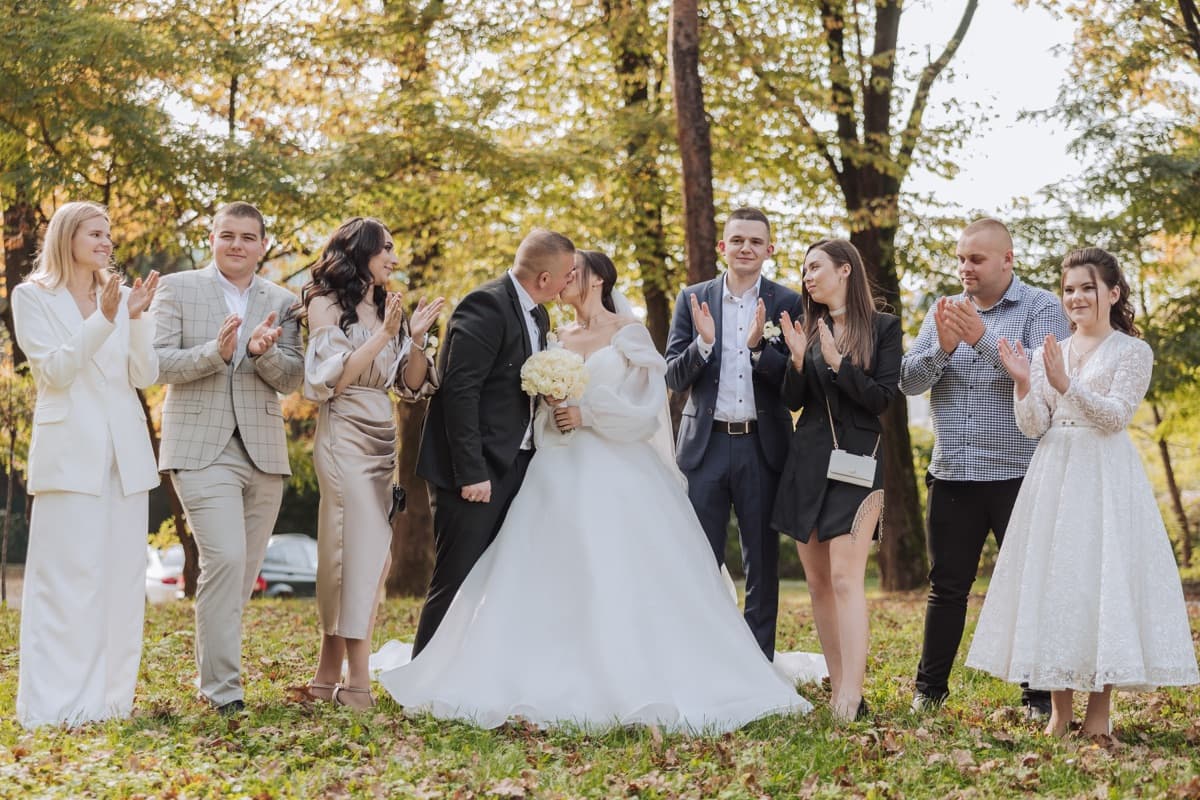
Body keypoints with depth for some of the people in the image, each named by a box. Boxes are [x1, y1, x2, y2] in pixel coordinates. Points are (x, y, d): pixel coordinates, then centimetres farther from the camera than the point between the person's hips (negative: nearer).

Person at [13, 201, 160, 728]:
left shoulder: (119, 296, 13)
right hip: (70, 451, -5)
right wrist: (104, 320, -19)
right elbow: (54, 369, -9)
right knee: (69, 579, -8)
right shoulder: (33, 297, 2)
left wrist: (137, 318, -10)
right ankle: (56, 704, -6)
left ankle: (108, 697, 10)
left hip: (125, 452, 5)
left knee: (122, 578, 4)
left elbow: (145, 377, 5)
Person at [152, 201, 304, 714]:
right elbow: (158, 363, -5)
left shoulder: (283, 303, 11)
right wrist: (215, 352, -21)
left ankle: (212, 672, 23)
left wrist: (264, 352, -18)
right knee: (224, 559, -17)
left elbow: (293, 379, 3)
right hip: (201, 450, -4)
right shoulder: (177, 289, 4)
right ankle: (222, 686, -11)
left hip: (264, 454, 4)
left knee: (244, 571, 9)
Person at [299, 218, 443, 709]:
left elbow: (412, 385, 13)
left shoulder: (385, 308, 16)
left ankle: (329, 673, 12)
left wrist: (415, 338, -4)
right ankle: (357, 680, -14)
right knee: (365, 549, -14)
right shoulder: (328, 304, -1)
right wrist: (383, 335, -16)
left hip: (382, 439, 6)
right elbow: (332, 378, -12)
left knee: (346, 556, 6)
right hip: (344, 436, -6)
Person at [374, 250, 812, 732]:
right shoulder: (558, 341, 16)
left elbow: (649, 409, -6)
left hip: (618, 475, -5)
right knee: (551, 581, -4)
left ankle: (634, 685, -5)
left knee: (626, 581, -11)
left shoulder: (629, 335, 0)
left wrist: (588, 414, -10)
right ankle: (561, 686, -1)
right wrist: (552, 411, -2)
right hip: (562, 471, 5)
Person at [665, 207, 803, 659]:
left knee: (762, 564, 8)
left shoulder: (787, 304, 1)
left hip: (763, 446, -1)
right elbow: (673, 378, 1)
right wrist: (703, 343, -18)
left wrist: (759, 347, -22)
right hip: (706, 444, 1)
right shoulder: (693, 300, 5)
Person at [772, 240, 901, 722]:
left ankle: (852, 696, -19)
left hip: (857, 460, -5)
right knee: (817, 582, 5)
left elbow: (883, 397, -8)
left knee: (846, 578, -16)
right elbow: (793, 401, 8)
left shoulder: (883, 328, 0)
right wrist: (798, 360, -10)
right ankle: (837, 687, 10)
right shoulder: (808, 328, 12)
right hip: (807, 461, 5)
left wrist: (837, 362, -17)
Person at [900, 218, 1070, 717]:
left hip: (1017, 475, -3)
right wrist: (941, 348, -15)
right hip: (952, 475, 4)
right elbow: (909, 381, 4)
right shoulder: (944, 313, 11)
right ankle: (930, 689, 18)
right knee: (947, 586, 9)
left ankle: (1040, 696, 11)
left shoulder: (1041, 309, -1)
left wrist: (984, 340, -24)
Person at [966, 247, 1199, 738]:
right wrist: (1023, 385, -11)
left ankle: (1099, 711, 1)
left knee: (1104, 579, -6)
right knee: (1052, 578, 2)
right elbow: (1033, 427, 6)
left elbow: (1116, 413, -11)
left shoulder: (1132, 352, 1)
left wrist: (1065, 385, -22)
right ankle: (1060, 711, 8)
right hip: (1053, 476, 4)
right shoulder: (1047, 354, 13)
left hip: (1106, 478, -4)